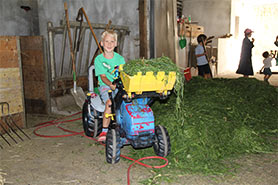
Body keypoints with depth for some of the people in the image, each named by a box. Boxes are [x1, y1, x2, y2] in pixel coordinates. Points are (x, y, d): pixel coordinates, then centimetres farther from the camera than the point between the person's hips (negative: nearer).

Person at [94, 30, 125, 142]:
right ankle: (104, 131, -23)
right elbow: (103, 76, -7)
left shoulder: (120, 58, 10)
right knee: (109, 103, -32)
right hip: (105, 86, -2)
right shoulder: (99, 59, 2)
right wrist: (111, 84, -27)